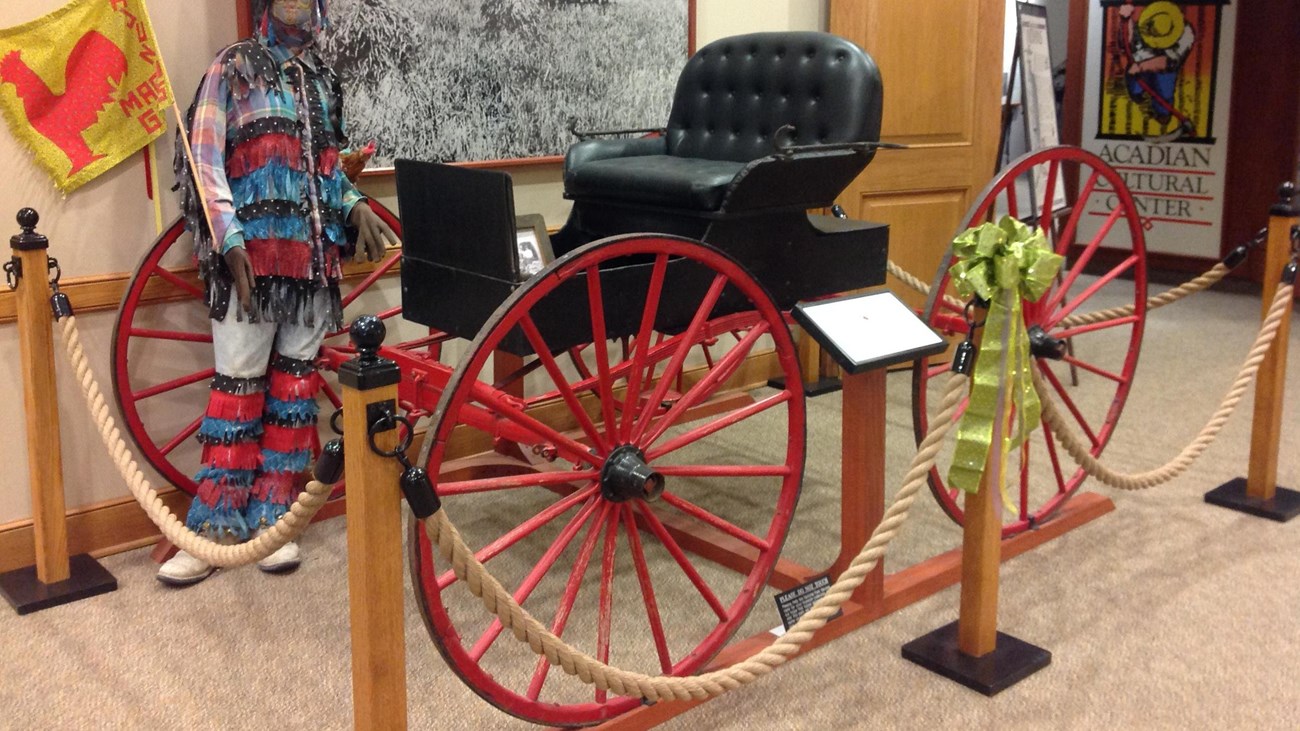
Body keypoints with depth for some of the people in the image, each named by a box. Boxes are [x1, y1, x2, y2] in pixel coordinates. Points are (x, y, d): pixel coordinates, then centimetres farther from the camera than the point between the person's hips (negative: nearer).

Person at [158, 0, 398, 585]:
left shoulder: (322, 77, 18)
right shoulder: (233, 68, 4)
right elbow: (204, 160, -3)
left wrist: (355, 207, 4)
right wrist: (230, 241, -14)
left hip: (314, 253, 5)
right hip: (252, 251, -5)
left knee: (295, 383, 5)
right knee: (238, 384, -5)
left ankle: (270, 518, 13)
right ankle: (215, 526, 4)